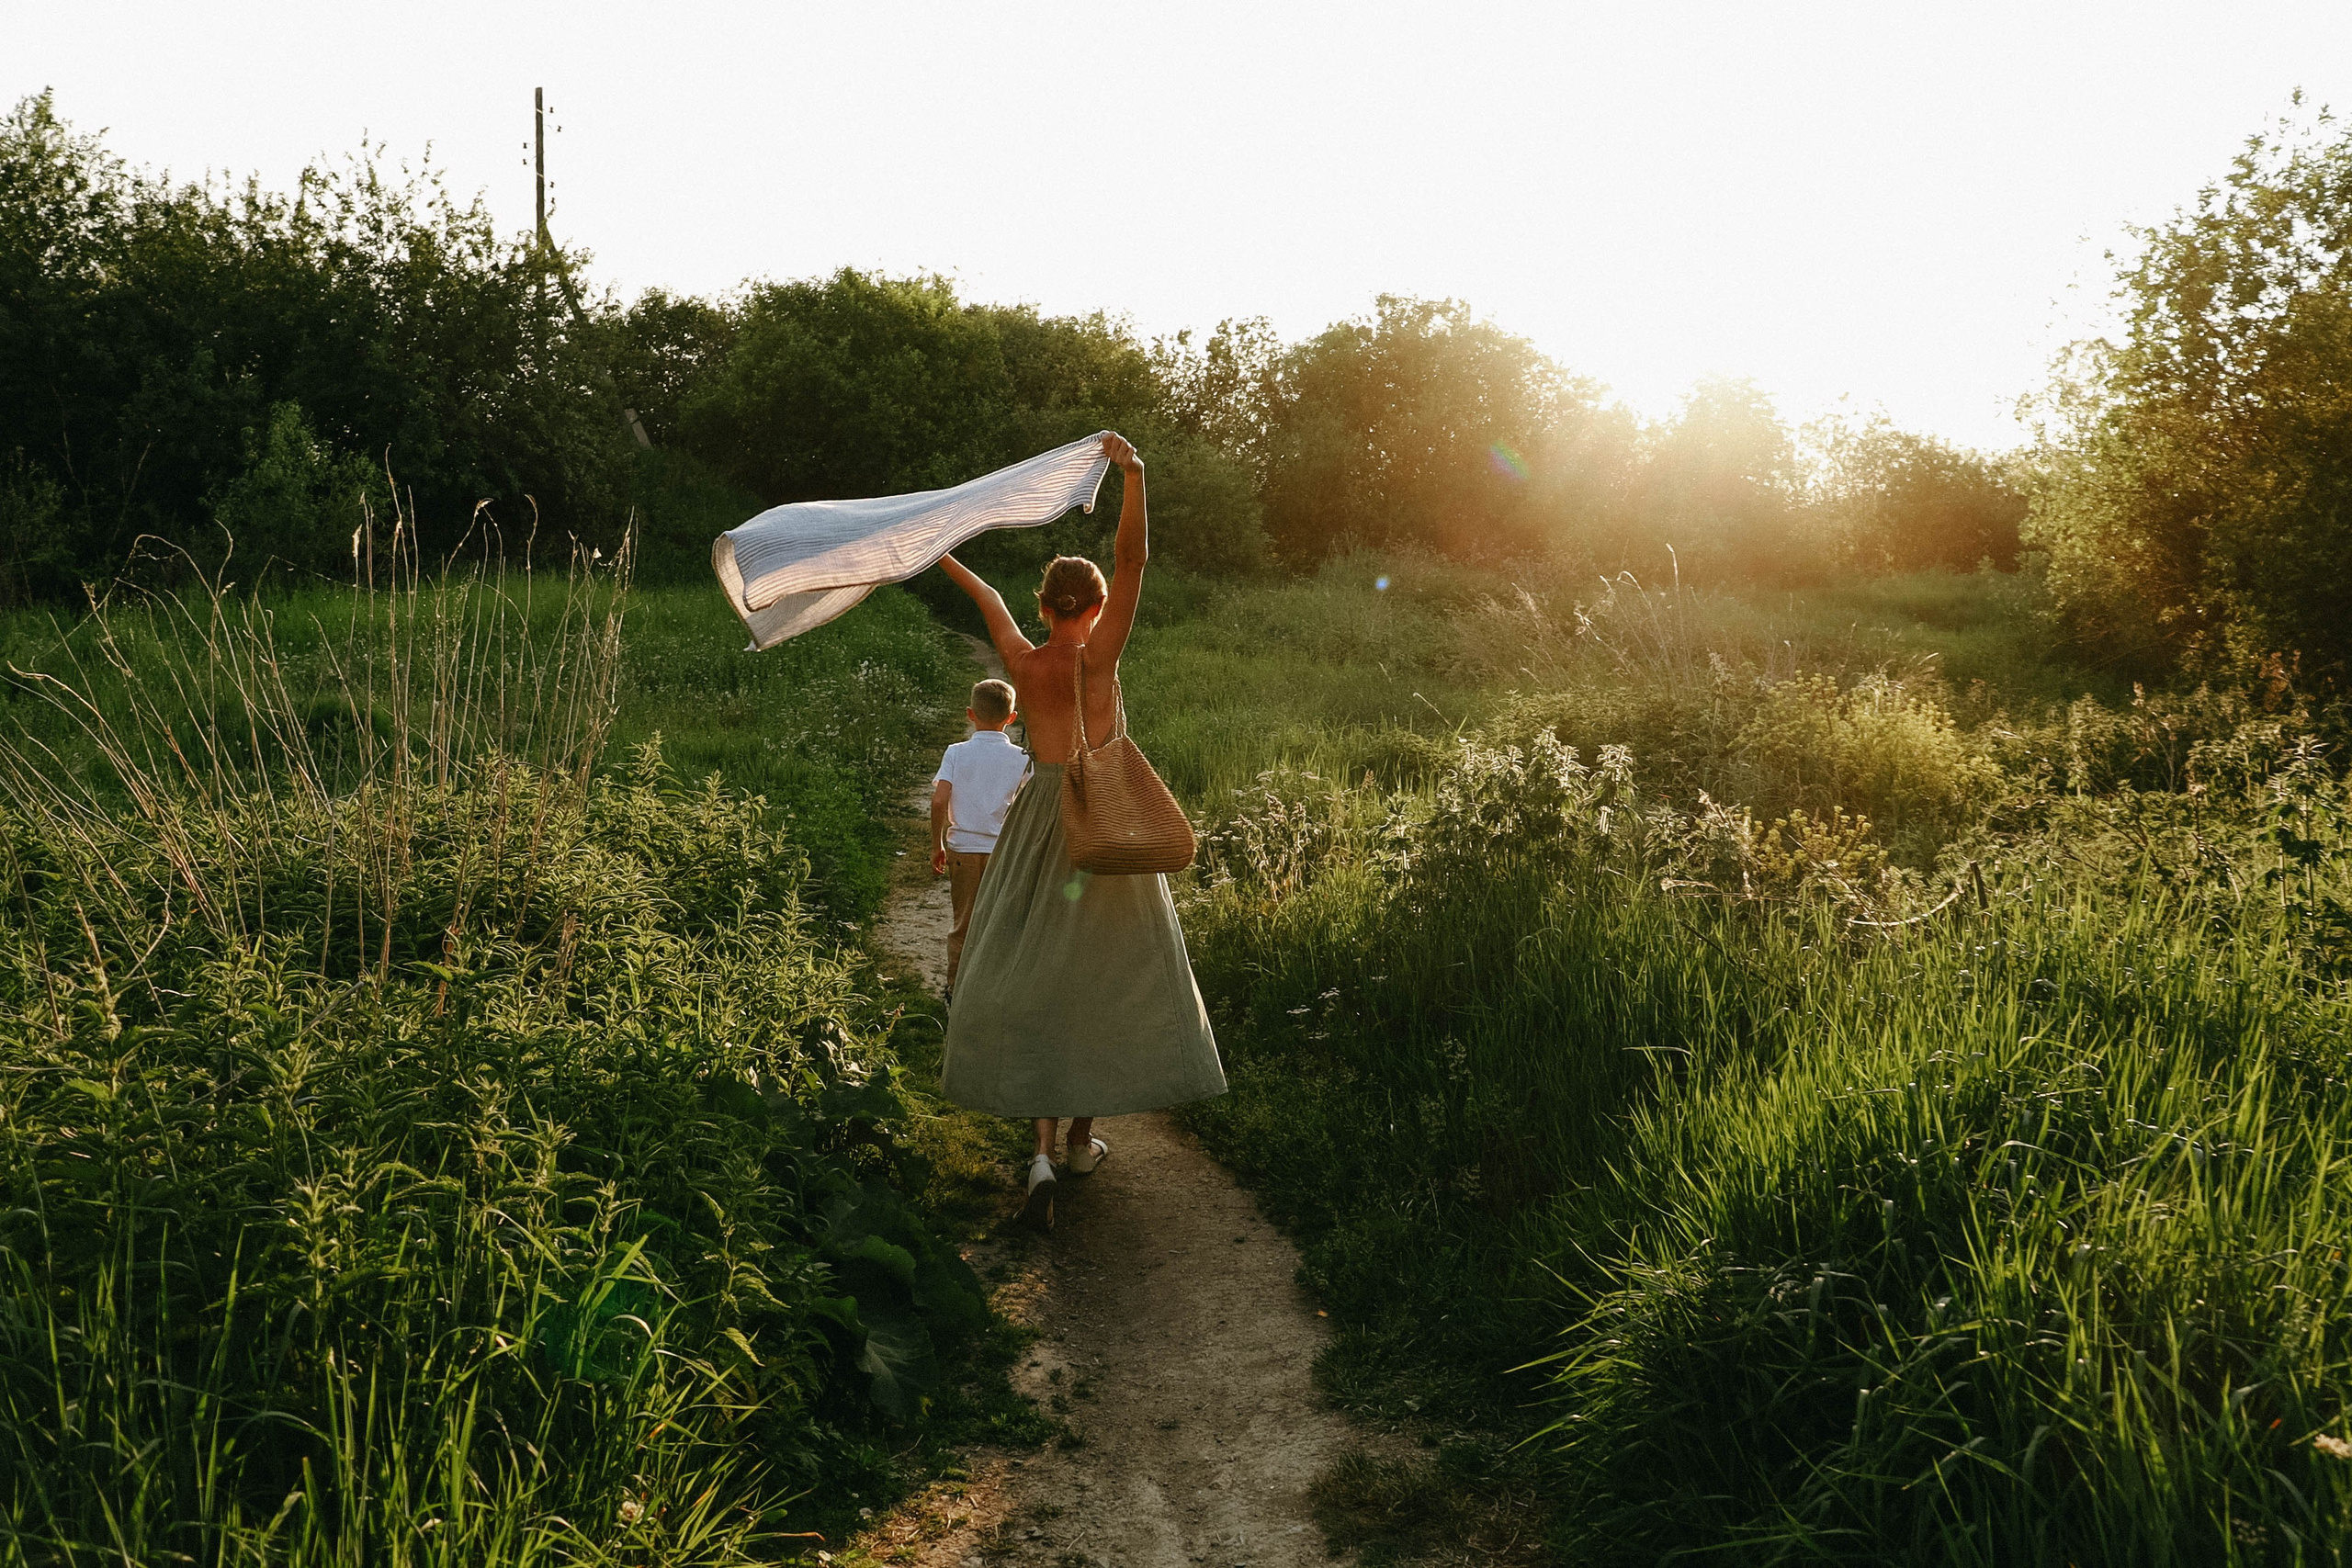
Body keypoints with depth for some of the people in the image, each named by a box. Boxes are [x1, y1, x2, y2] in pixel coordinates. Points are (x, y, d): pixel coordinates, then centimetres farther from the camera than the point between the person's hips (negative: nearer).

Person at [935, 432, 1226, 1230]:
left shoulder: (1021, 660, 0)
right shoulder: (1095, 656, -10)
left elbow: (989, 596, 20)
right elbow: (1131, 561, -20)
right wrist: (1134, 475, -26)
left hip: (1038, 820, 3)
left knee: (1031, 979, 4)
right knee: (1103, 975, 12)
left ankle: (1041, 1149, -11)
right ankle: (1082, 1134, 22)